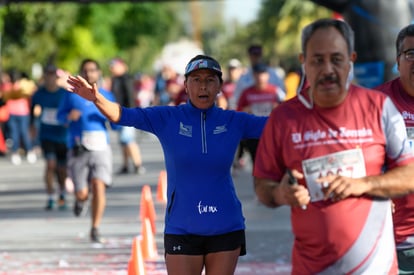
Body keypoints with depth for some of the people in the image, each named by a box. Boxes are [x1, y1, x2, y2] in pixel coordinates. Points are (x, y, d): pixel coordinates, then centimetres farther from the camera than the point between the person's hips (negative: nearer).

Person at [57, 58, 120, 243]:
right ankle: (81, 200, 35)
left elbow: (115, 126, 13)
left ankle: (95, 230, -7)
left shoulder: (106, 96, 11)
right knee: (82, 193, -4)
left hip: (101, 147, 1)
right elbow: (60, 116, 14)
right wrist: (69, 116, -9)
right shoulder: (72, 95, 8)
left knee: (99, 186, -16)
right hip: (78, 150, 0)